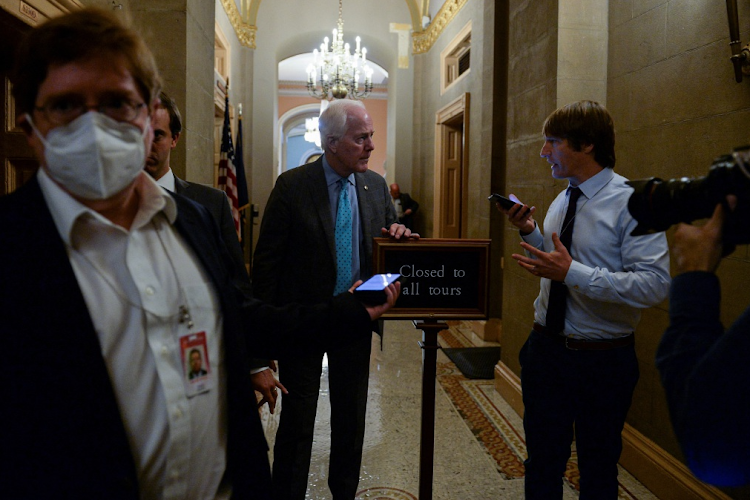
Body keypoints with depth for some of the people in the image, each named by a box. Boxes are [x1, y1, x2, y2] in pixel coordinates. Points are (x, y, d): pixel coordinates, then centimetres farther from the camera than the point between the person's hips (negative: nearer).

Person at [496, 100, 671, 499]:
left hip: (602, 361, -5)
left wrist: (572, 272, -32)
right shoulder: (561, 202, 5)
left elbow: (654, 284, -26)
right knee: (542, 464, 19)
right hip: (545, 349, 6)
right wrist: (529, 231, -2)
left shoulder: (632, 204, -17)